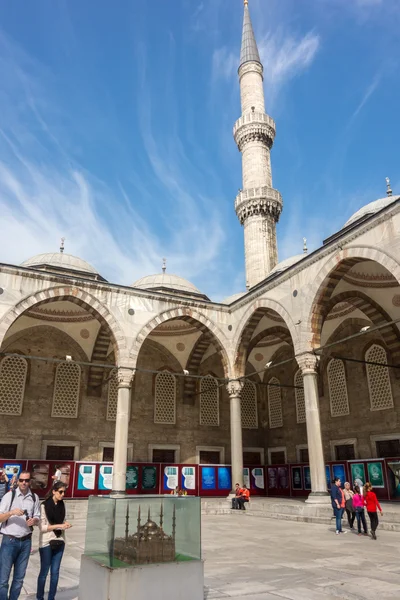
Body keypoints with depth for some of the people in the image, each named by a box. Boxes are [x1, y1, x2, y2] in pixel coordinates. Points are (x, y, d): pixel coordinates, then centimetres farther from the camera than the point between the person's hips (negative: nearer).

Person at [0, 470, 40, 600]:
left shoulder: (34, 498, 3)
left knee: (19, 578, 13)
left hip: (26, 541, 3)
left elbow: (37, 518, 8)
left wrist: (34, 521, -14)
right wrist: (11, 512, -24)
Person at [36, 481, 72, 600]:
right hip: (46, 542, -5)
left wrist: (65, 525, -6)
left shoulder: (62, 505, 3)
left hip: (59, 541, 5)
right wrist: (58, 526, -20)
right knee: (44, 572, 7)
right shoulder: (44, 506, -14)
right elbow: (42, 527, -14)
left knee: (55, 572, 9)